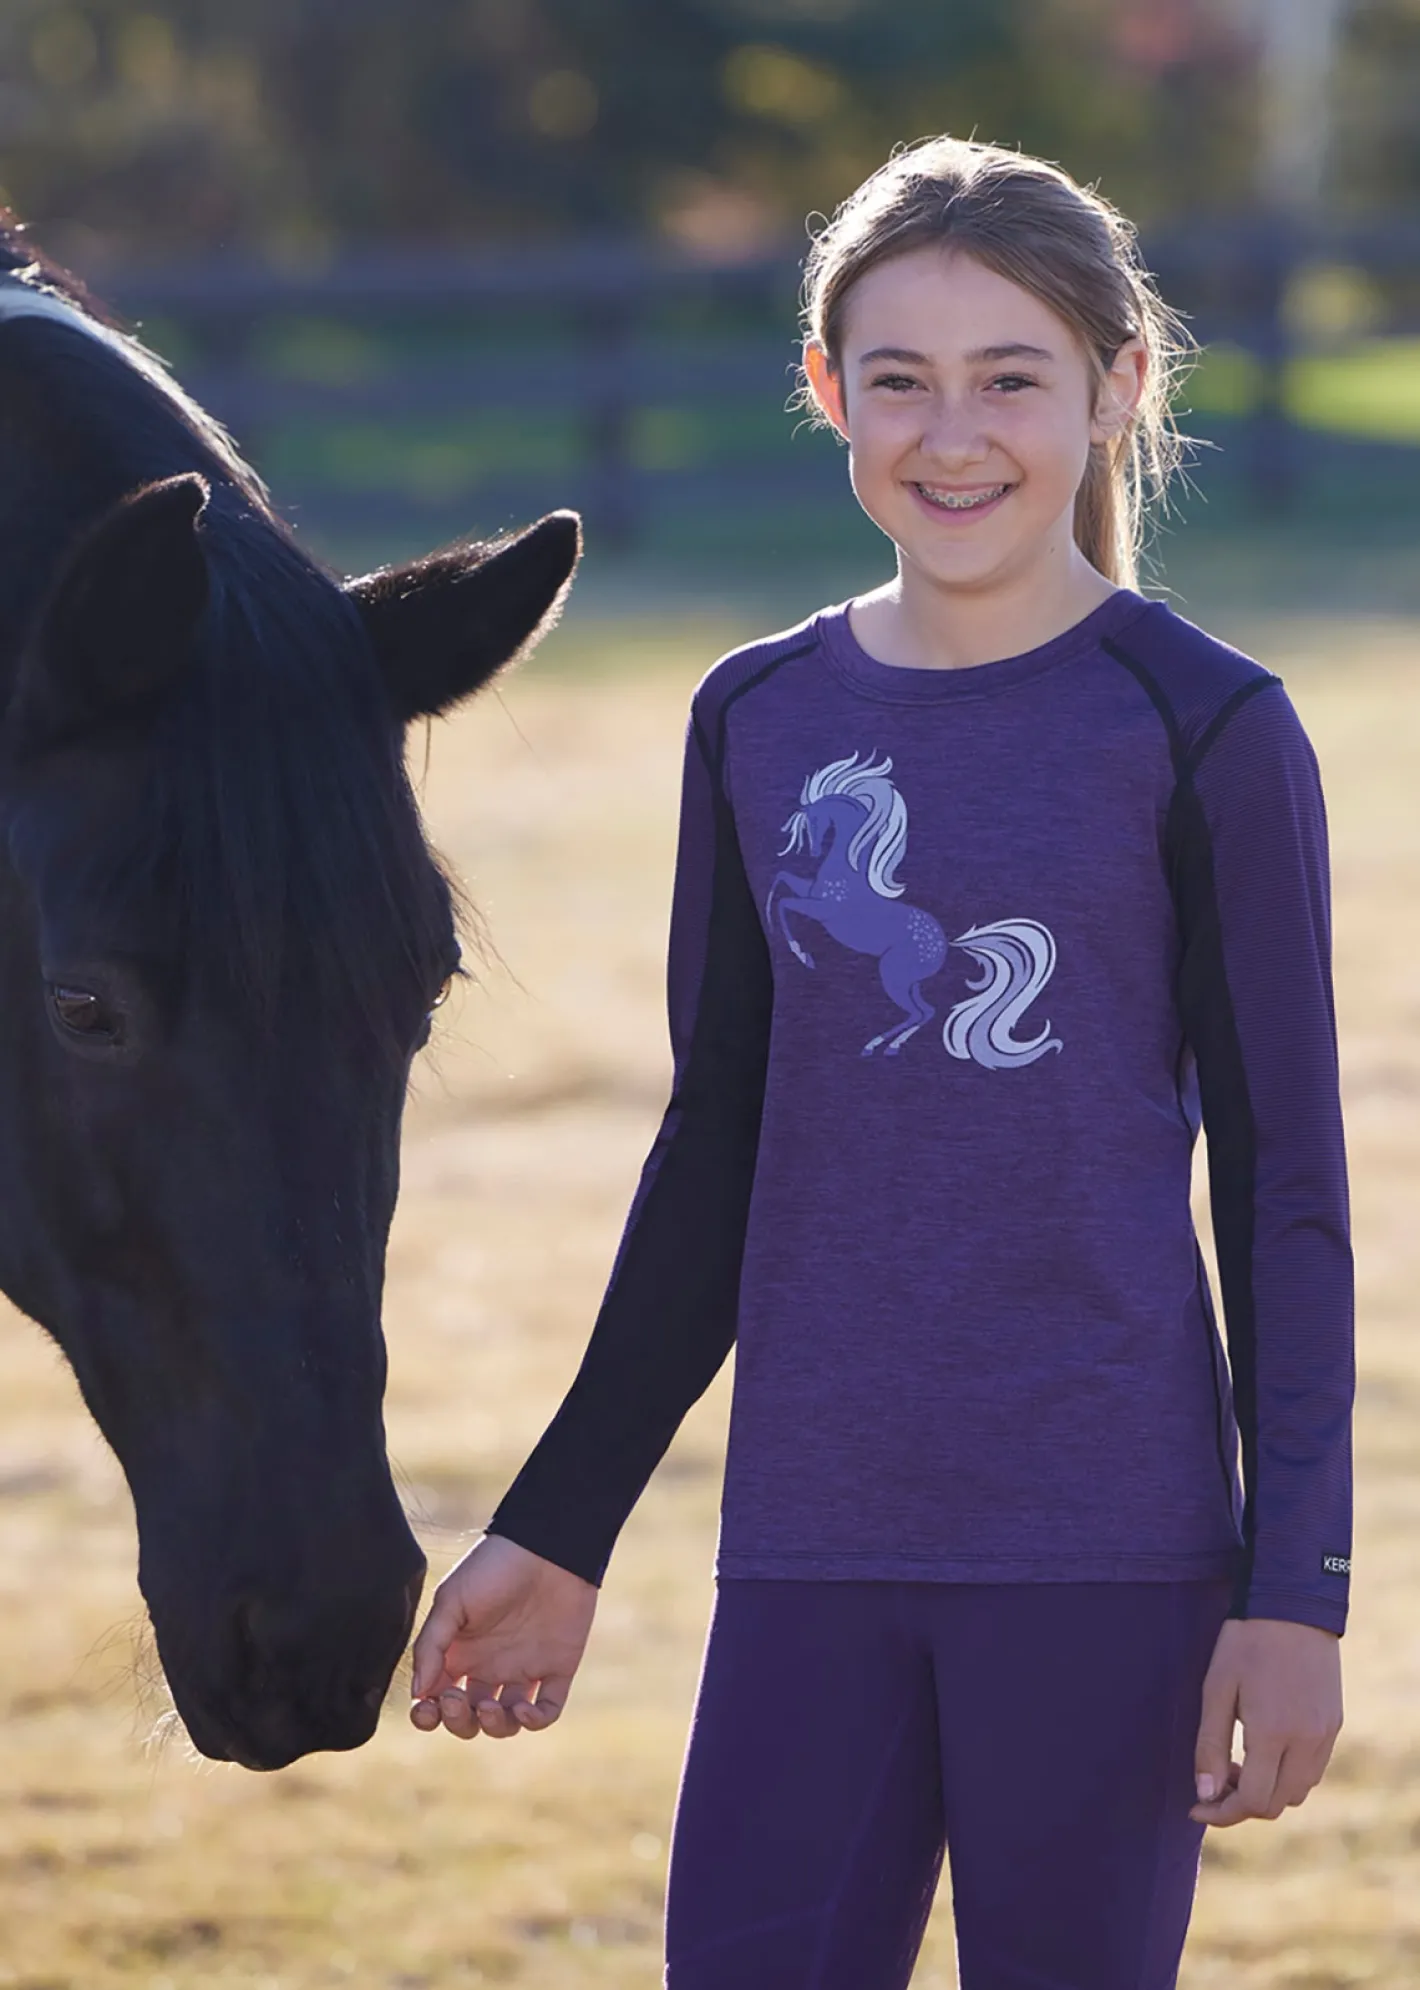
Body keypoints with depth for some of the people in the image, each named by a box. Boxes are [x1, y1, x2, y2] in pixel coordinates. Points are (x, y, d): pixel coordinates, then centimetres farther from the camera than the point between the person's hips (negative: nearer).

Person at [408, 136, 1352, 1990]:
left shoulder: (1200, 730, -4)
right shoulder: (760, 723, 8)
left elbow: (1285, 1178, -3)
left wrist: (1296, 1586, -8)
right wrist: (558, 1530, 17)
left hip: (1103, 1545, -4)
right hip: (814, 1540, 4)